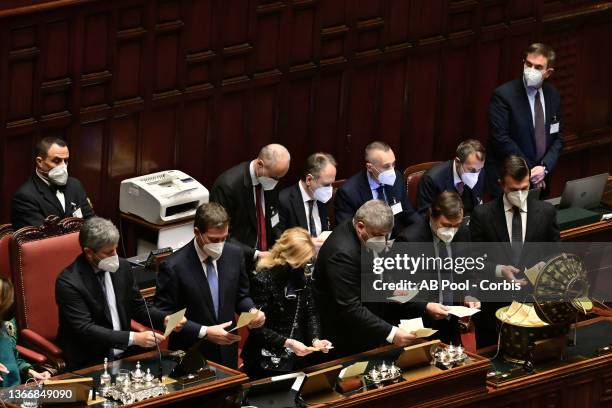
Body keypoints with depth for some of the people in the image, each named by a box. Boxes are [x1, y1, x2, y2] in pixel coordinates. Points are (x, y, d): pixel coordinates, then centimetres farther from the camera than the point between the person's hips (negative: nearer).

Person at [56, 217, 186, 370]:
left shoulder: (122, 267, 5)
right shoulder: (68, 282, -14)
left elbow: (138, 307, 17)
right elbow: (85, 329, -20)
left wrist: (165, 319, -4)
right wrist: (133, 338, -27)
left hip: (124, 353, 6)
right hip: (89, 362, -6)